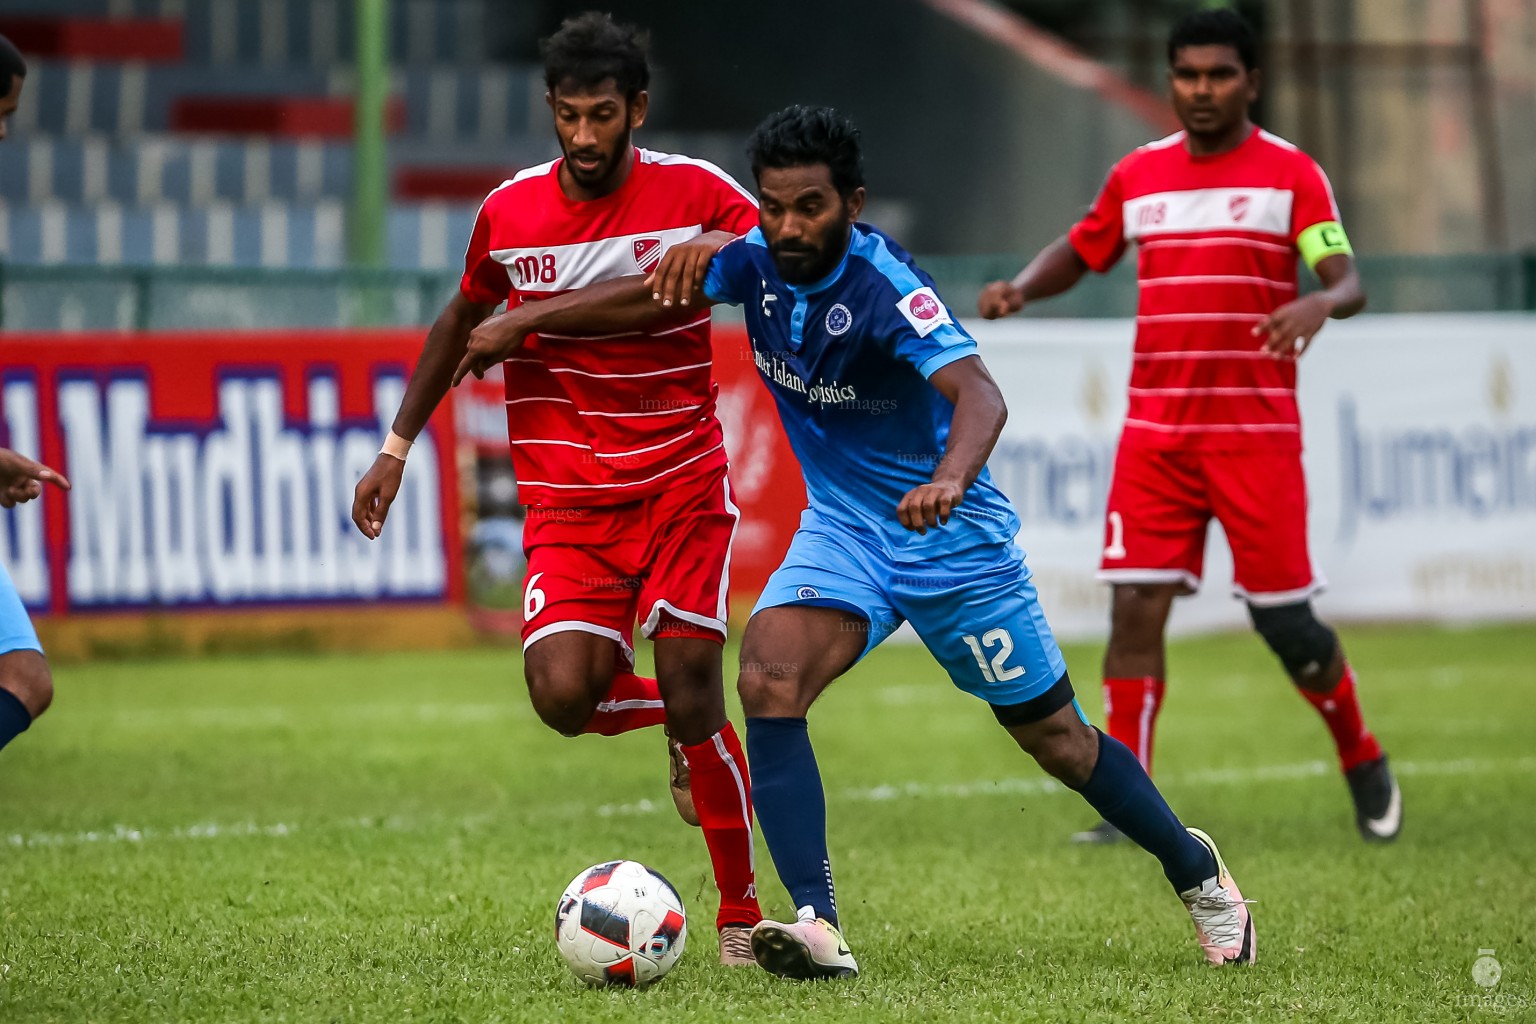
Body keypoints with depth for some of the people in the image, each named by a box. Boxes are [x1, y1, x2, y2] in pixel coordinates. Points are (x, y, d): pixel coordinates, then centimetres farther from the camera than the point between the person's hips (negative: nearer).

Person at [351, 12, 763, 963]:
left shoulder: (695, 193, -6)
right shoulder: (511, 211, 1)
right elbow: (462, 320, 18)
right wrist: (398, 447, 18)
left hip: (682, 482, -2)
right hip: (567, 499, 2)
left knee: (692, 695, -11)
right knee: (565, 694, -19)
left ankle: (743, 912, 6)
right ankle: (679, 719, 17)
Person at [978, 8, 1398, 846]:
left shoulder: (1290, 174, -2)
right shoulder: (1137, 176, 9)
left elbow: (1348, 282, -9)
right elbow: (1078, 252, 22)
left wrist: (1322, 304, -32)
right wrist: (1020, 288, 1)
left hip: (1256, 431, -3)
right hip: (1155, 427, 3)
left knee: (1283, 621, -2)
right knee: (1135, 608, -7)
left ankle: (1363, 763, 23)